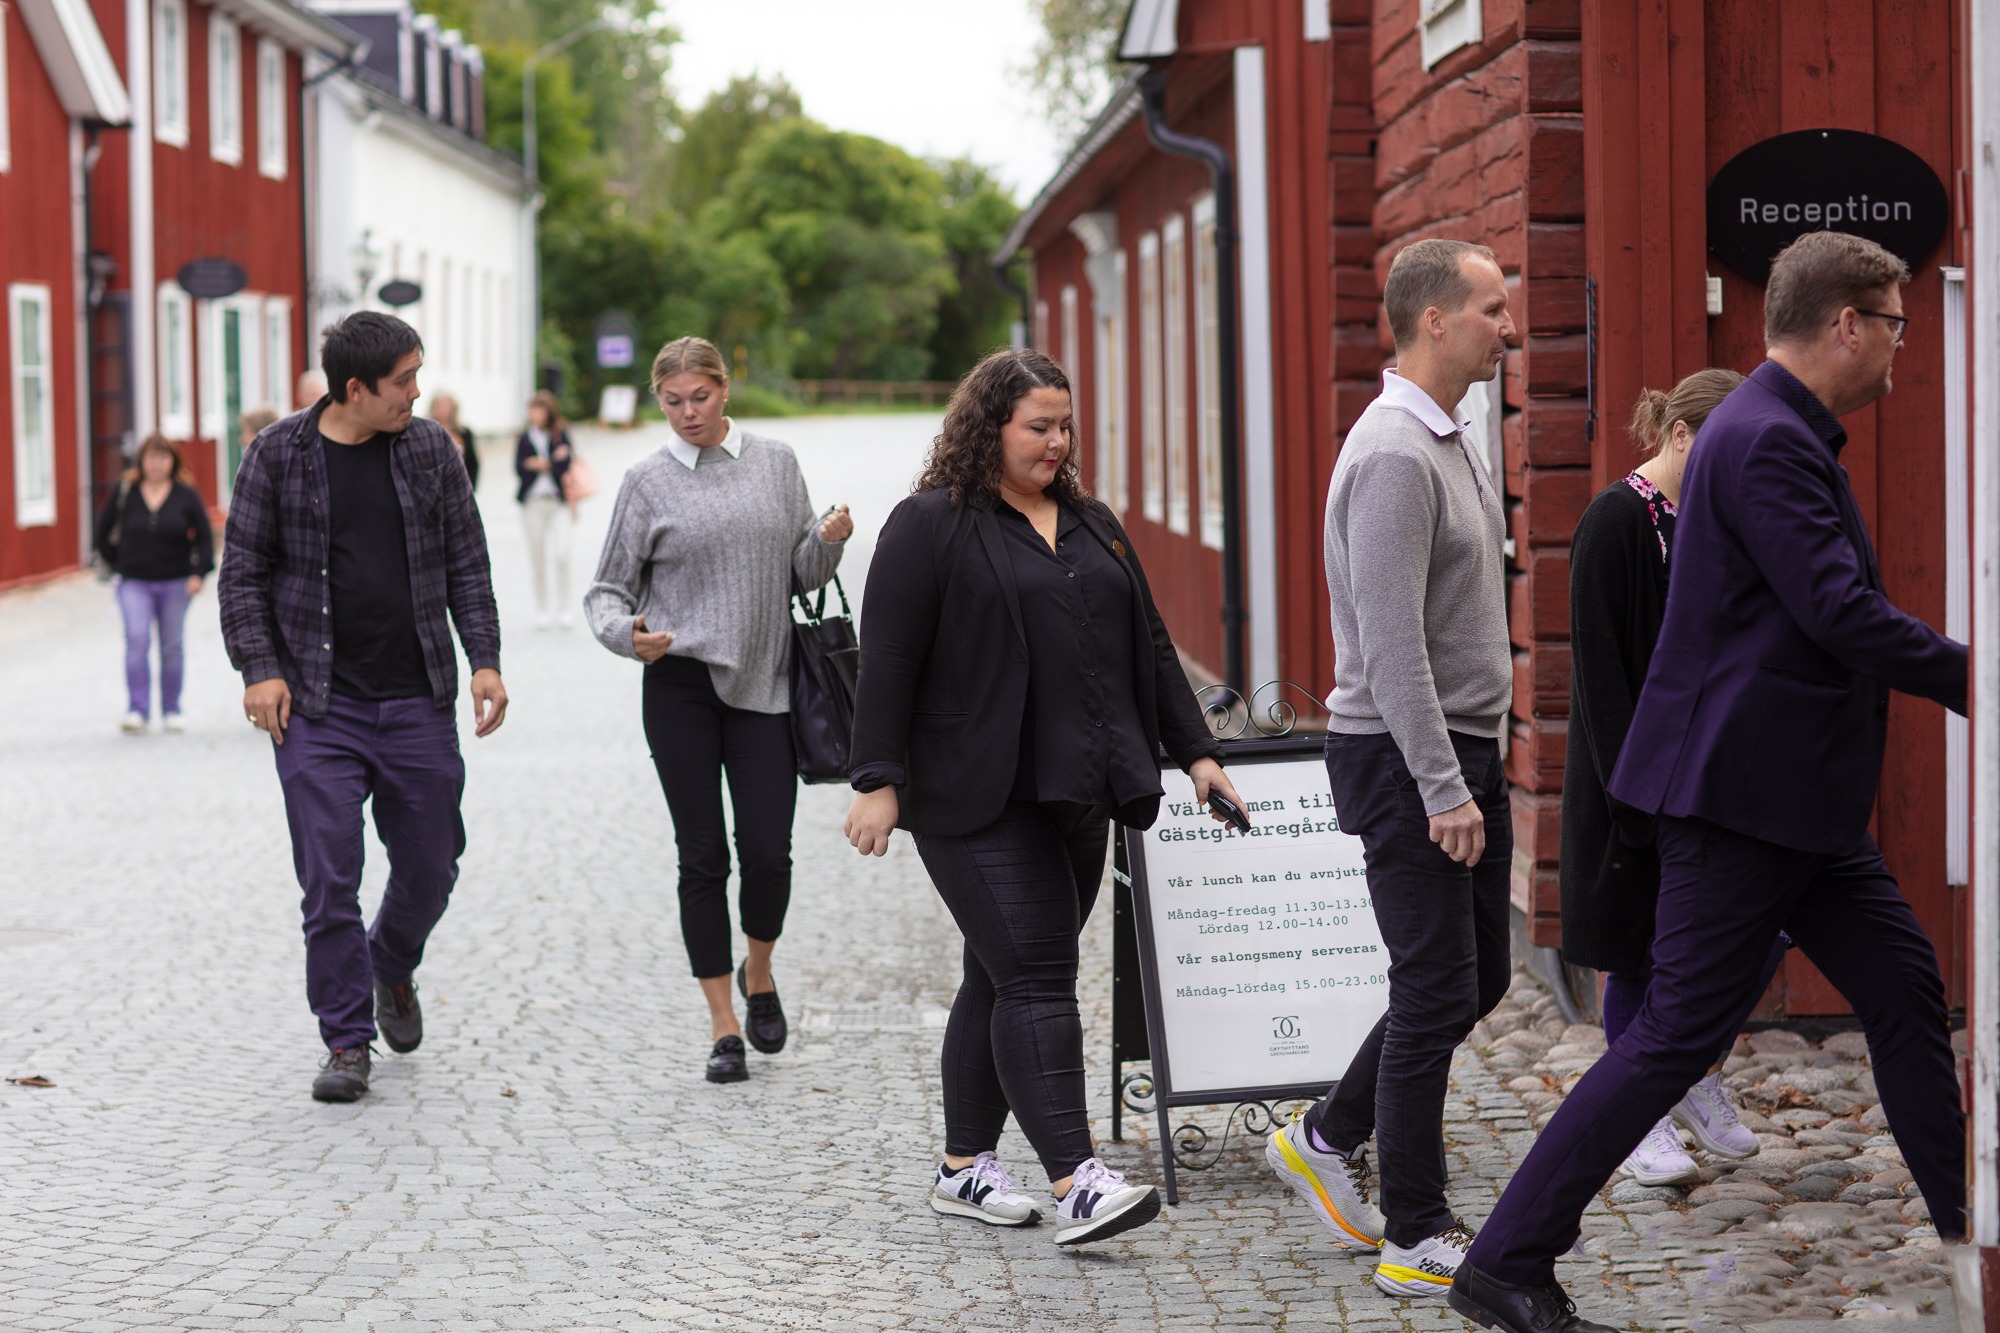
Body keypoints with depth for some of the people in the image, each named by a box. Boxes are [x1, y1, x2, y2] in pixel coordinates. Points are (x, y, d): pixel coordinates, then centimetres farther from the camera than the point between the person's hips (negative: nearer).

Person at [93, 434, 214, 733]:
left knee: (171, 646, 7)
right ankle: (137, 711, -17)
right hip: (134, 583, -1)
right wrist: (116, 564, 7)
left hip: (175, 584, 1)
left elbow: (204, 537, 3)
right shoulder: (124, 492, -1)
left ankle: (171, 710, 19)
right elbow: (102, 533, 11)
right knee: (137, 640, -17)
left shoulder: (186, 495, -1)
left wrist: (198, 573, -8)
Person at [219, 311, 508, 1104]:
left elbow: (466, 562, 9)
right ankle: (347, 1041, 5)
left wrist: (484, 659, 0)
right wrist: (259, 667, -9)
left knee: (430, 868, 9)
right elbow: (243, 571, 1)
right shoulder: (278, 456, -2)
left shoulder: (429, 449, 5)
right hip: (317, 708, -3)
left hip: (418, 703, 3)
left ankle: (392, 969, 39)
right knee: (329, 880, -5)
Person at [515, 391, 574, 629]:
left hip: (559, 502, -2)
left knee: (562, 554, -15)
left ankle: (564, 608, -3)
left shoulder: (562, 435, 1)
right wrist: (553, 461, -9)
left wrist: (538, 464, -5)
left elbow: (563, 467, -11)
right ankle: (541, 611, 15)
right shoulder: (525, 439, 6)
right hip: (533, 502, 2)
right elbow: (519, 468, -6)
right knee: (538, 559, 5)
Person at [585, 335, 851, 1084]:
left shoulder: (776, 463, 7)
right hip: (681, 686, -1)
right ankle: (723, 1023, 10)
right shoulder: (649, 483, 1)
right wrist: (627, 633, -17)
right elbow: (608, 589, 4)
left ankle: (758, 973, 27)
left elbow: (803, 572, 12)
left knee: (768, 852, -3)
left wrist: (829, 541, -10)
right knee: (704, 856, 1)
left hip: (765, 684, 1)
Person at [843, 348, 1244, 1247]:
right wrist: (879, 781, -15)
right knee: (1035, 978, -13)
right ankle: (1075, 1184, -18)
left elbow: (1147, 647, 21)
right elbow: (887, 661, -9)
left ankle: (965, 1169, 19)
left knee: (1006, 977, 11)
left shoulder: (1090, 525, 17)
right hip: (982, 801, -7)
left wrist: (1195, 751, 16)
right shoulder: (930, 526, -4)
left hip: (1078, 796, 7)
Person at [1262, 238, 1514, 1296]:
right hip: (1405, 757, -10)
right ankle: (1415, 1239, 5)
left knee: (1477, 977, 15)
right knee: (1436, 991, -4)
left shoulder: (1449, 442, 14)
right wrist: (1443, 791, -24)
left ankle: (1327, 1140, 28)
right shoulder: (1393, 455, -19)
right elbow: (1391, 645, -23)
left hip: (1462, 750, 10)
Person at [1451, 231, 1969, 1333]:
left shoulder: (1790, 435, 15)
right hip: (1742, 788, -10)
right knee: (1678, 1033, -8)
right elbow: (1841, 612, -24)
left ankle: (1964, 1218, 28)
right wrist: (1970, 682, -14)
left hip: (1801, 799, 10)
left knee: (1904, 992, 15)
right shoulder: (1767, 439, -19)